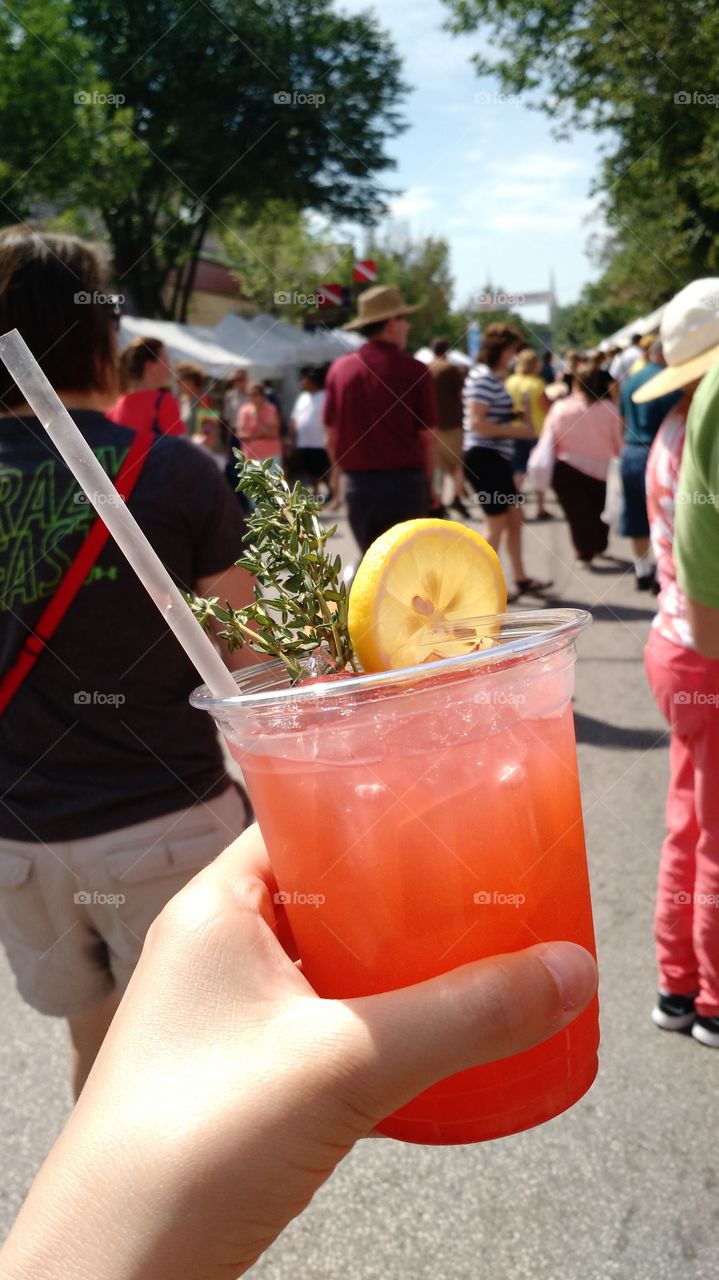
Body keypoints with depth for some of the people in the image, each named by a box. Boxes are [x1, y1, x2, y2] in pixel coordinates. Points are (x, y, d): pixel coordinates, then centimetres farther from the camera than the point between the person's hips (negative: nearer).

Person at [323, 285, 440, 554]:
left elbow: (332, 436, 5)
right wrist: (428, 486, 6)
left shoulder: (340, 369, 3)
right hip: (404, 482, -3)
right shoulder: (414, 370, -7)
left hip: (358, 484, 3)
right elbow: (427, 437, -5)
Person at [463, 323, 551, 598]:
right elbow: (477, 423, -24)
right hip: (484, 457, -10)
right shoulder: (482, 377, -15)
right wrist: (516, 431, -19)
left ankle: (521, 579, 26)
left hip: (497, 457, 10)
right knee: (497, 524, -3)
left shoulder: (494, 377, 17)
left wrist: (516, 422, 5)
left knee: (514, 518, 16)